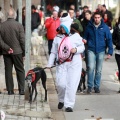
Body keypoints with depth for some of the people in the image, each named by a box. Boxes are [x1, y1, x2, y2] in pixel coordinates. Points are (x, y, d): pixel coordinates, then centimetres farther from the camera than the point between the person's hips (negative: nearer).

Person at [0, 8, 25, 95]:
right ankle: (22, 90, 4)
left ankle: (10, 90, 10)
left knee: (8, 71, 9)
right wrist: (24, 51, 1)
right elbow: (22, 40, -9)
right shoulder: (19, 25, -10)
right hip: (17, 51, -2)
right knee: (20, 70, 7)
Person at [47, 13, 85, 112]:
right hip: (62, 64, 2)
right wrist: (50, 64, 8)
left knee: (71, 84, -8)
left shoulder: (76, 36, 3)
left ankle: (69, 105, -2)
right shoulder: (58, 37, 10)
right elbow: (53, 52, 13)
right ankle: (61, 100, 21)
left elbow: (82, 47, 9)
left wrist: (76, 50, -12)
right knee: (60, 83, -7)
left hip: (74, 64, -2)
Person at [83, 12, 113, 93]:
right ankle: (90, 86, -4)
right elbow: (86, 37, 15)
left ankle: (97, 86, 19)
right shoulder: (89, 26, 0)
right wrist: (85, 40, -8)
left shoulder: (105, 27, -3)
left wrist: (110, 52, -5)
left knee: (99, 70, 7)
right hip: (91, 50, 0)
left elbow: (109, 40, 0)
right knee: (91, 67, -14)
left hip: (101, 51, 0)